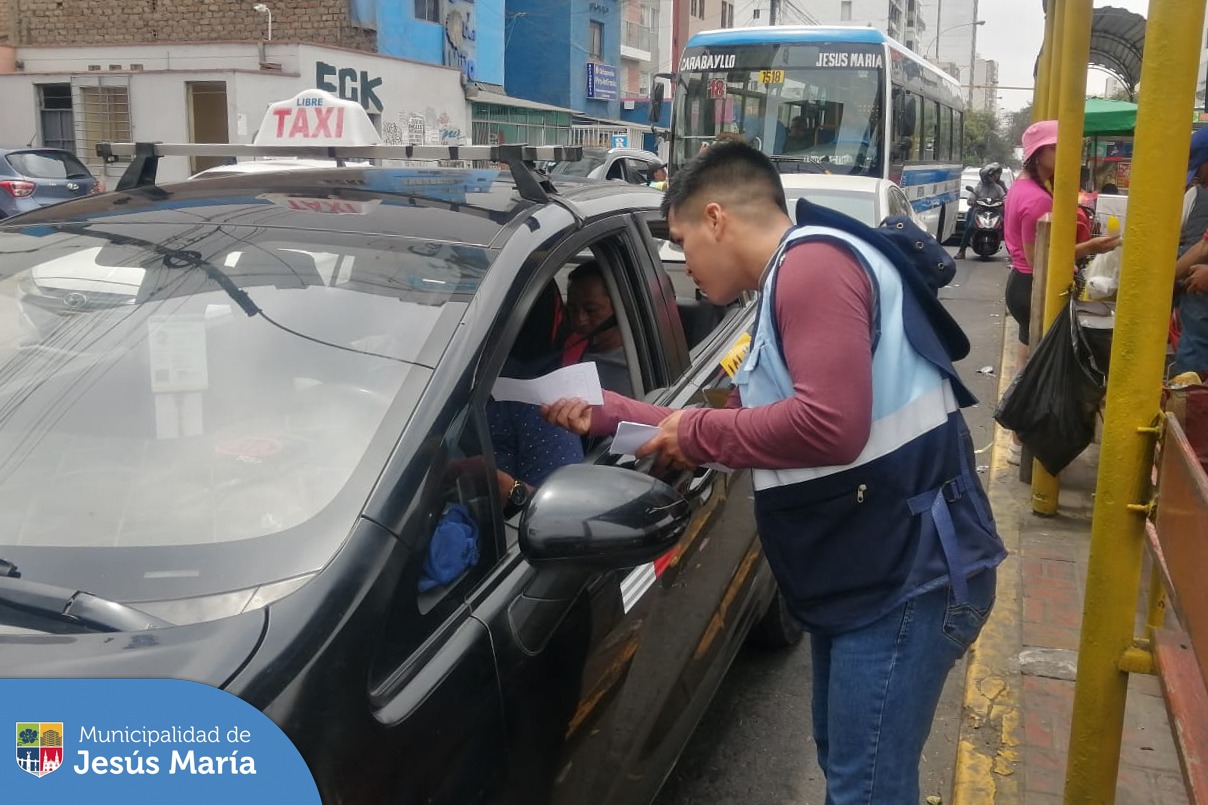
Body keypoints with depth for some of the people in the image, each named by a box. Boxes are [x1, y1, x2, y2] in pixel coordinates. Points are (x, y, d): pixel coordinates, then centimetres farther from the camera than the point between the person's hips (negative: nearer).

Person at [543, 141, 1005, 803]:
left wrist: (697, 434, -16)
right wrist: (609, 413, 15)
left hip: (908, 576, -11)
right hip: (860, 574, 11)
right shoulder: (788, 286, 16)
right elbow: (751, 424, 18)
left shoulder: (814, 263, -18)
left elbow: (830, 425, -31)